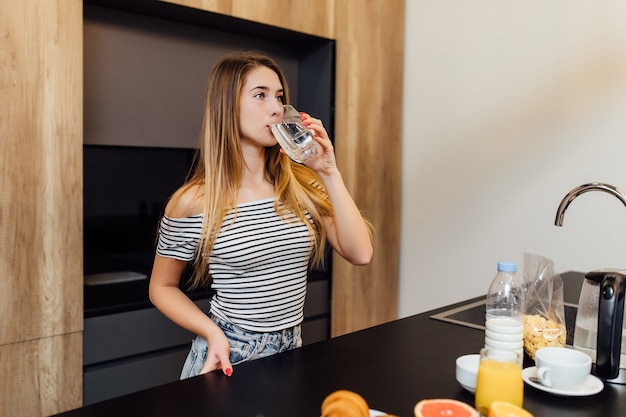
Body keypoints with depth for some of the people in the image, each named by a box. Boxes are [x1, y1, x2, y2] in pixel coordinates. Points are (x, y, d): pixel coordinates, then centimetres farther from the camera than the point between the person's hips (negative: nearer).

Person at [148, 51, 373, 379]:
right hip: (227, 355, -3)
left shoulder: (303, 184, -5)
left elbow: (360, 253, -12)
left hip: (290, 351, 4)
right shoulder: (192, 202, -14)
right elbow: (162, 287, -2)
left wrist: (330, 172, -15)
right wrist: (212, 334, -16)